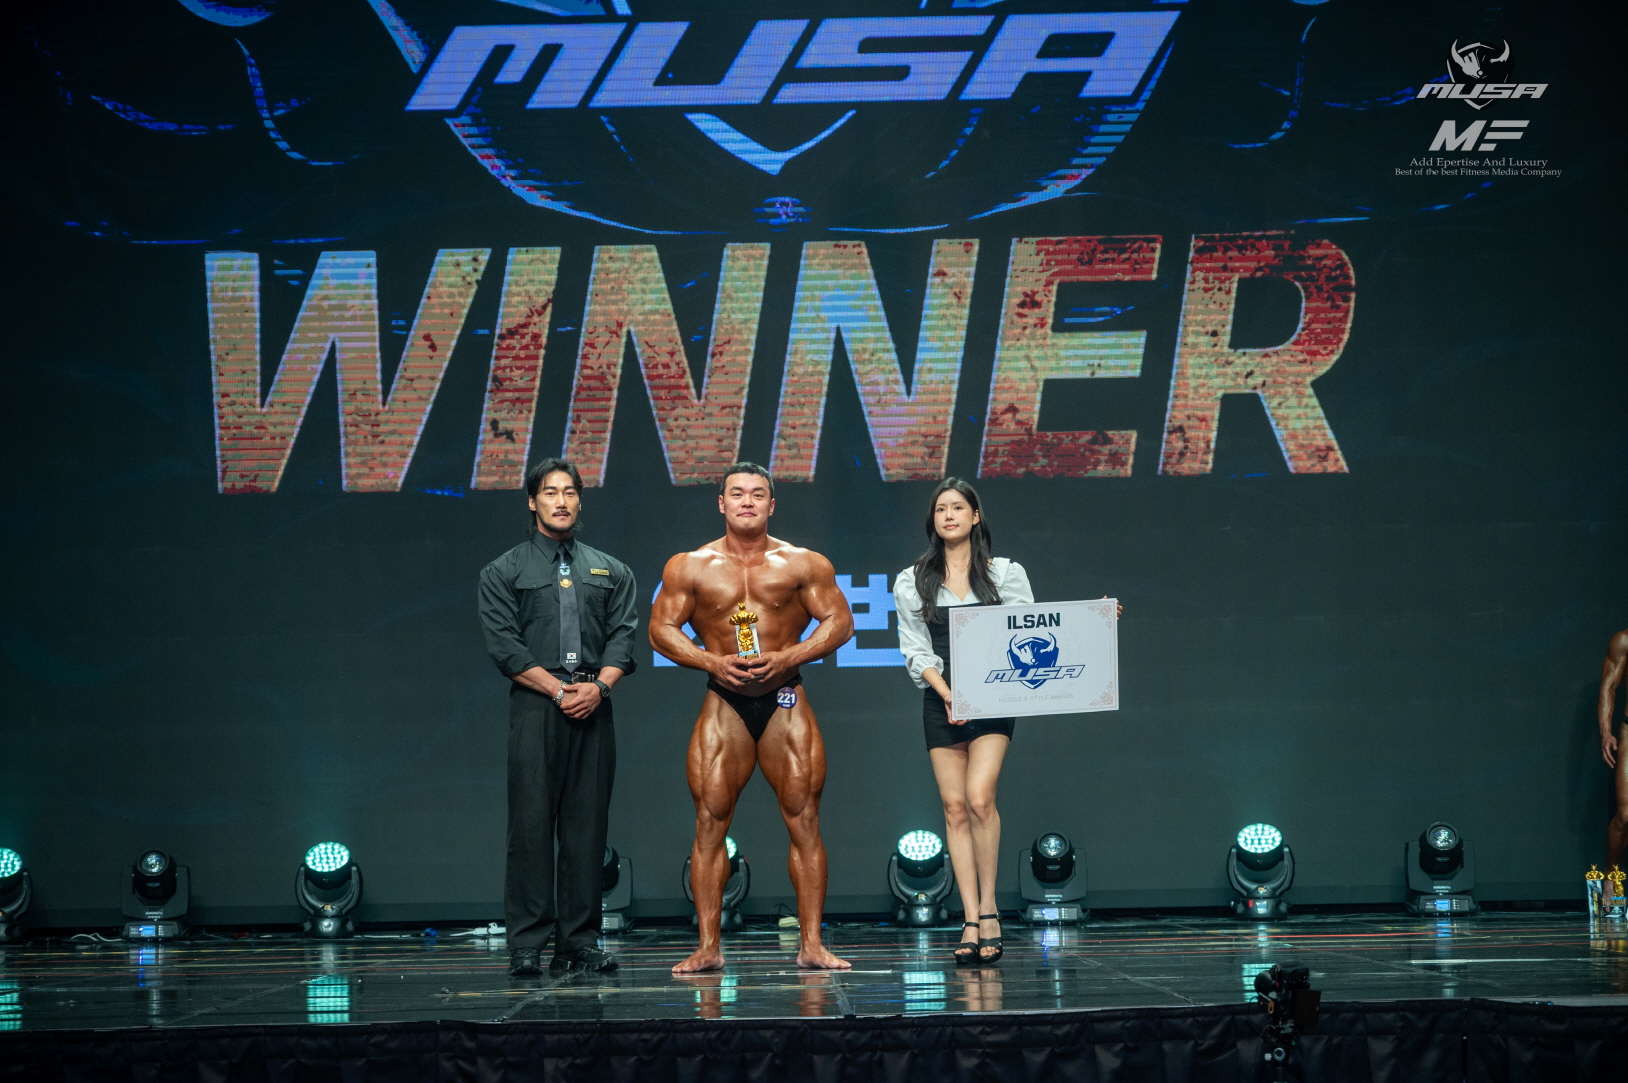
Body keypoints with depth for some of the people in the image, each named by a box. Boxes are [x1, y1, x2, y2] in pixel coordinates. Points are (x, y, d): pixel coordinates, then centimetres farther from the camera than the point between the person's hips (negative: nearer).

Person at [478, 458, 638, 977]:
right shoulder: (504, 573, 10)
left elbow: (624, 634, 8)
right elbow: (503, 643, -1)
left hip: (594, 703, 3)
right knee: (531, 822, -7)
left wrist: (598, 686, -10)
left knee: (587, 825, 0)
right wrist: (558, 688, -10)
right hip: (535, 703, -3)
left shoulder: (610, 572, 19)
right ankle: (526, 946, -7)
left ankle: (580, 942, 3)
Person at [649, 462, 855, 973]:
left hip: (785, 700, 0)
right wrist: (712, 661, -12)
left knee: (804, 820, -4)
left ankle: (811, 945, 0)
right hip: (723, 702, 0)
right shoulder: (689, 567, 4)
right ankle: (708, 947, 0)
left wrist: (785, 658, -13)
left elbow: (839, 620, 1)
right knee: (710, 821, -5)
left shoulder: (803, 564, 2)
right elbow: (661, 628, 4)